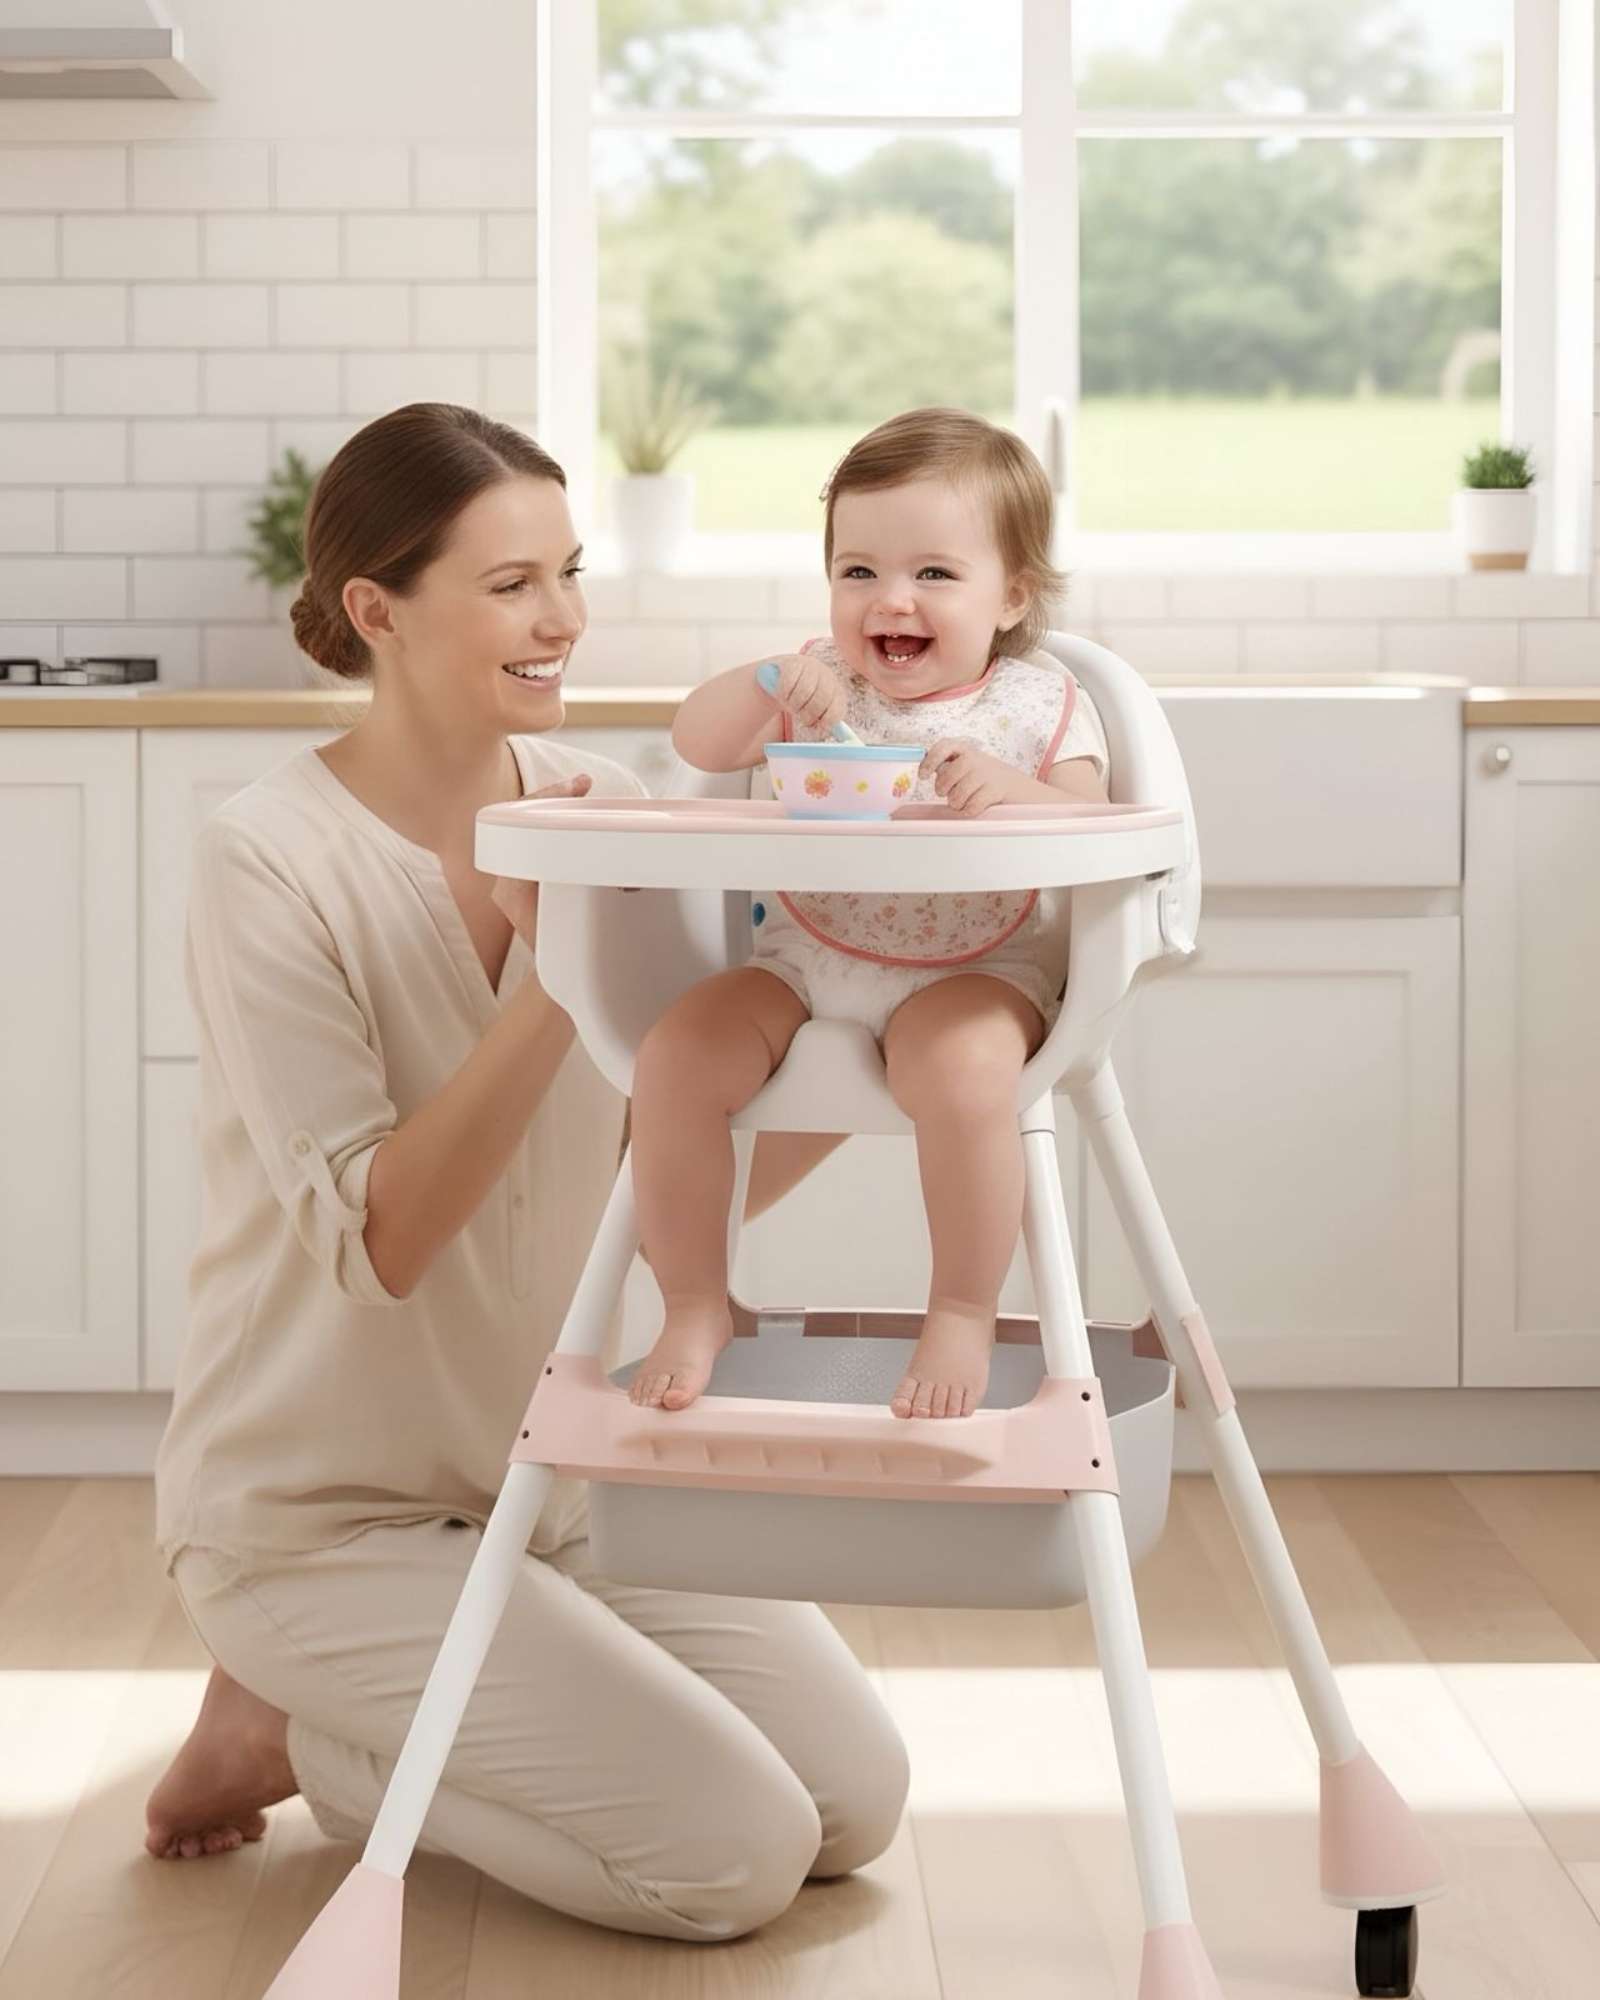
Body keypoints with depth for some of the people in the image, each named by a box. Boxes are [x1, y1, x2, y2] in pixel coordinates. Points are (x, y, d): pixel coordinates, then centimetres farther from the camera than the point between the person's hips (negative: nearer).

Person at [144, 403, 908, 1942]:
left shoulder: (591, 807, -1)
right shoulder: (273, 863, -19)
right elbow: (378, 1237, -26)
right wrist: (554, 973, -30)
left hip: (556, 1469, 7)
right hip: (325, 1512, -7)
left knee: (858, 1801, 1)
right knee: (736, 1856, -14)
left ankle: (369, 1720, 17)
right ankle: (287, 1734, 6)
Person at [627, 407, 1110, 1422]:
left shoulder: (1041, 705, 0)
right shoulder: (823, 685, 7)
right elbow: (699, 742, -4)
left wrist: (1010, 791, -32)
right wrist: (767, 684, -23)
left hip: (976, 968, -4)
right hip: (805, 958, 4)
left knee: (963, 1071, -36)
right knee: (675, 1057, -19)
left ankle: (965, 1314, -16)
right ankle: (696, 1305, -1)